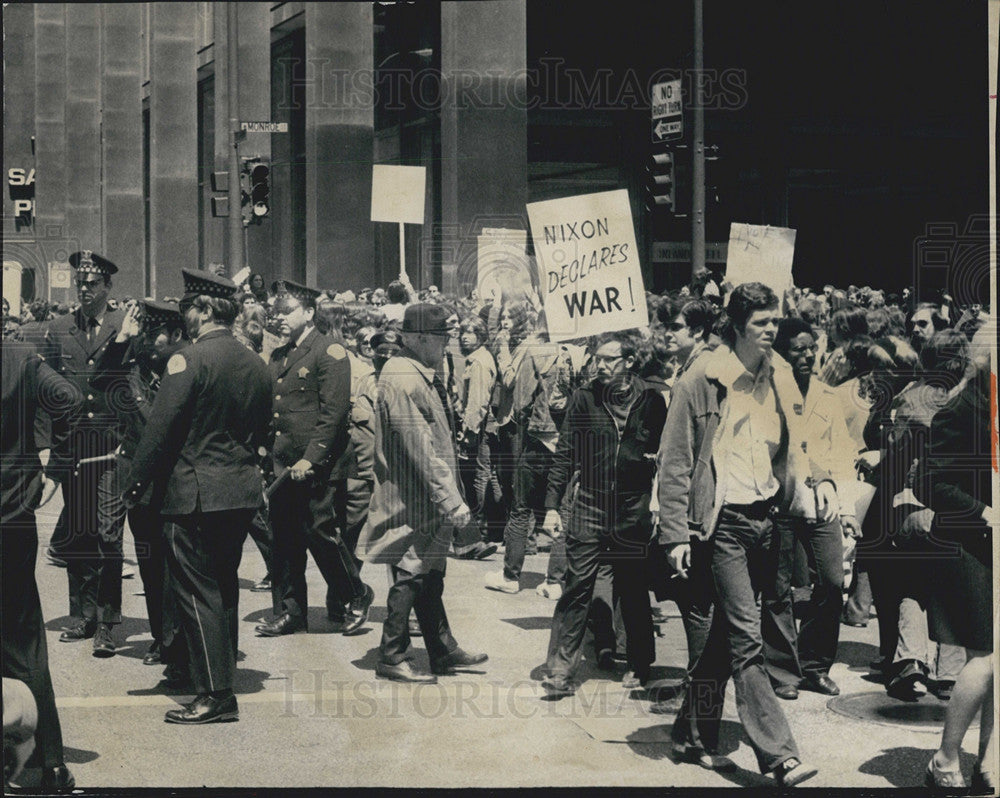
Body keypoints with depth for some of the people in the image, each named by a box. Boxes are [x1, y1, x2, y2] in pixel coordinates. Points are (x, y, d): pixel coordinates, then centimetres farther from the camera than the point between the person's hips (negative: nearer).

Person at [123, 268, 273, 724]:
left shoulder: (189, 360, -14)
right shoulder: (256, 365, 9)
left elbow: (160, 429, -15)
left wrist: (136, 485, -8)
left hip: (195, 495, -8)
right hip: (243, 493, 8)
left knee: (198, 593, -3)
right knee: (223, 588, 17)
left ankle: (216, 695, -3)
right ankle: (222, 678, 26)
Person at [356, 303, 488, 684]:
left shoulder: (423, 376, 11)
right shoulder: (401, 381, -21)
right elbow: (422, 451, -24)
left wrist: (451, 495, 16)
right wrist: (451, 500, -23)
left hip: (428, 500, 10)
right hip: (412, 500, -10)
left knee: (430, 577, 17)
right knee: (410, 577, -1)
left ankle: (443, 652, 26)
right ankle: (392, 657, 11)